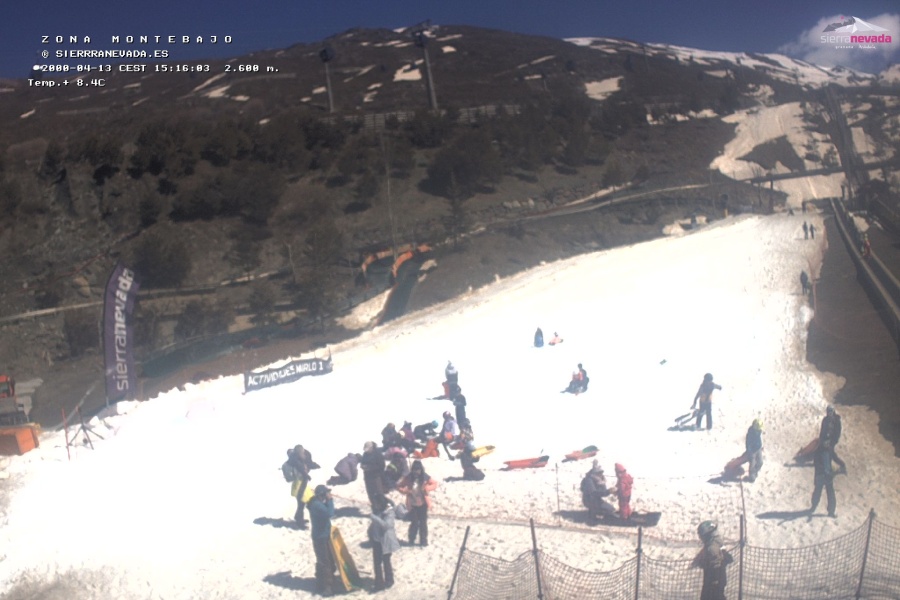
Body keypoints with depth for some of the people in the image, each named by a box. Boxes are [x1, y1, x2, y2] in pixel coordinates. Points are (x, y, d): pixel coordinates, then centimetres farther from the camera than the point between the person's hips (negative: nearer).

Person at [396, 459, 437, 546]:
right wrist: (406, 491, -19)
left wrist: (427, 488, -17)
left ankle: (423, 541, 20)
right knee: (414, 522, 3)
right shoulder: (408, 478, -9)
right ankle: (411, 540, 22)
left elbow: (435, 484, 0)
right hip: (413, 504, -1)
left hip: (423, 504, 1)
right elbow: (399, 487, -2)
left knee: (423, 523, 8)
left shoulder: (425, 477, -8)